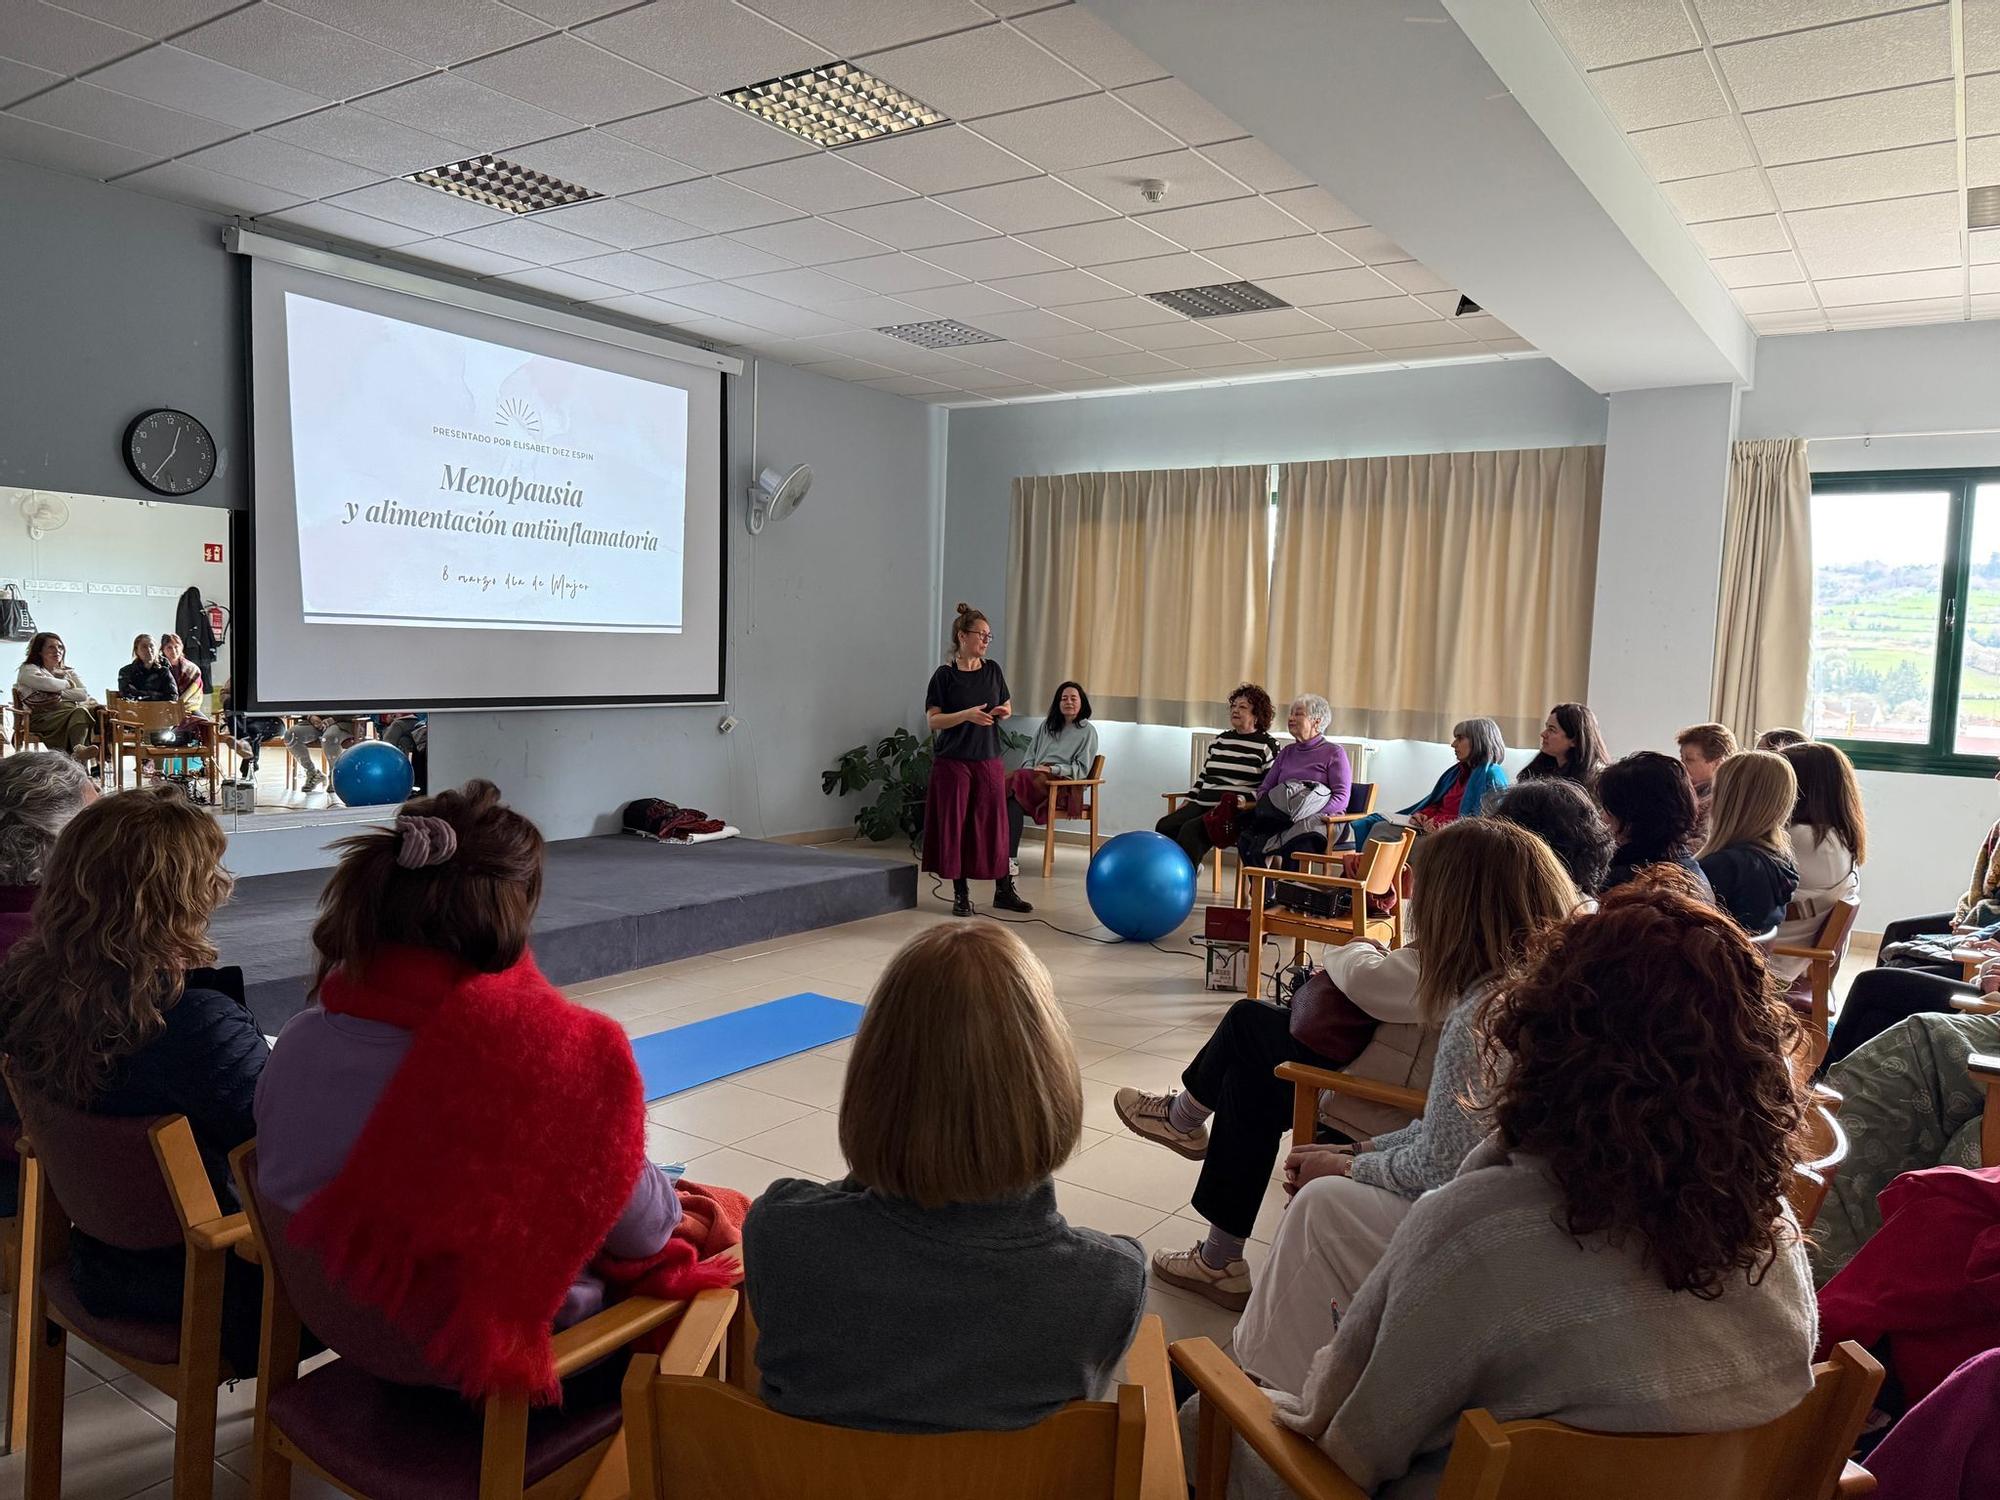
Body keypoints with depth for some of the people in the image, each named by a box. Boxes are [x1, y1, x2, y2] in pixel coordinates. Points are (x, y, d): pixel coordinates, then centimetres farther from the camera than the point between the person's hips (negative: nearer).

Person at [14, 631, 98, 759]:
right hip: (44, 717, -4)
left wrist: (60, 693, -1)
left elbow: (84, 695, 11)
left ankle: (78, 749, -63)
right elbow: (48, 684, -7)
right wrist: (68, 684, 11)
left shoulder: (68, 671, 30)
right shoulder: (27, 670, 17)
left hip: (70, 712, 4)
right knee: (79, 712, -38)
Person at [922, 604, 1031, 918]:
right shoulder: (945, 675, -5)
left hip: (988, 760, 3)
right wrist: (967, 715, -22)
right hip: (952, 762, -3)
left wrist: (1003, 712, -7)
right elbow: (933, 720, -8)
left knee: (994, 824, 5)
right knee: (954, 826, 1)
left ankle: (1004, 891, 16)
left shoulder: (993, 670, 7)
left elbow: (1007, 708, 17)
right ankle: (961, 894, 12)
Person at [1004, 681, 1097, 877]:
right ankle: (1009, 855, -40)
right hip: (1035, 779, 5)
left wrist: (1051, 769, -9)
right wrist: (1030, 771, -2)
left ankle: (1010, 858, -37)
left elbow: (1081, 769, 2)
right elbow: (1030, 757, 21)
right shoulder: (1045, 726, 25)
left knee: (1016, 787, -33)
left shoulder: (1087, 731, 10)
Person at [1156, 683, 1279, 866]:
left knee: (1191, 830, -31)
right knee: (1164, 826, -19)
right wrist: (1187, 802, 14)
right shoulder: (1219, 740, 22)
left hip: (1235, 811, -6)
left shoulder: (1267, 746, 4)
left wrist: (1244, 800, -19)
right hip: (1202, 805, 7)